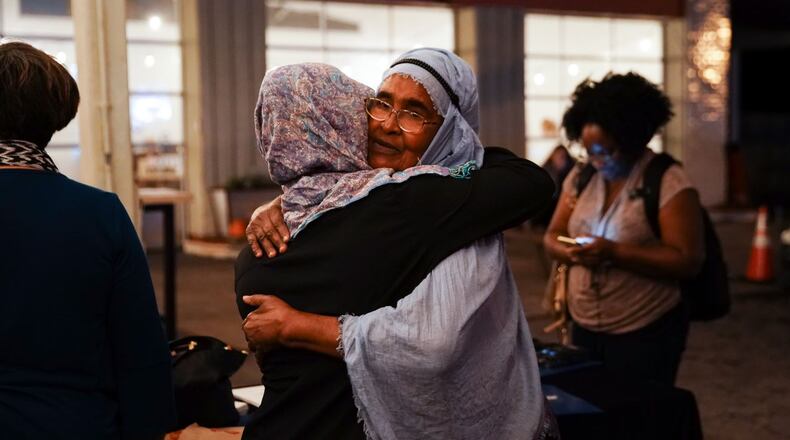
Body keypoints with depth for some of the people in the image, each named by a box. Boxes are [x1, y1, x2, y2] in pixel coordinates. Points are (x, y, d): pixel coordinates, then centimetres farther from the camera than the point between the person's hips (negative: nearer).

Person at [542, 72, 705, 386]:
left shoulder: (669, 183, -13)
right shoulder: (580, 177, 6)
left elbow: (687, 262, -18)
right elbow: (552, 237, 10)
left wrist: (614, 252, -25)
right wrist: (571, 252, -14)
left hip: (646, 334, -6)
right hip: (585, 329, 6)